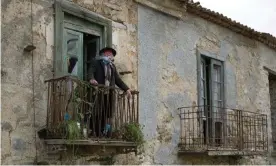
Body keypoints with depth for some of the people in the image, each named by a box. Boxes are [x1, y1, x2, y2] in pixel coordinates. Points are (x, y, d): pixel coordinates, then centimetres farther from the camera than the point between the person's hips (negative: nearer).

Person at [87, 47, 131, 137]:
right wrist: (91, 79, -28)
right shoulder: (96, 62, 11)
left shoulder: (112, 66, 27)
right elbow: (90, 71, -5)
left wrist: (126, 89, 13)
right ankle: (96, 134, -10)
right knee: (98, 114, -11)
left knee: (107, 114, -3)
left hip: (109, 93, 5)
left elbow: (117, 79, 25)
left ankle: (105, 133, -3)